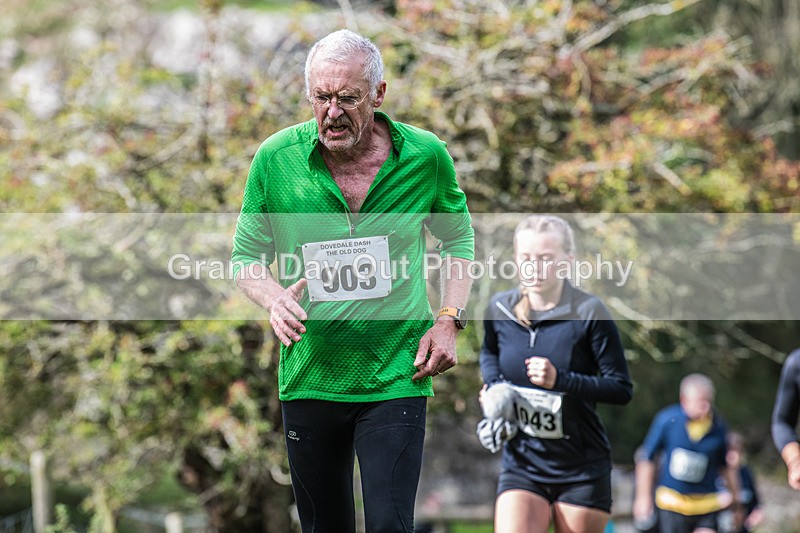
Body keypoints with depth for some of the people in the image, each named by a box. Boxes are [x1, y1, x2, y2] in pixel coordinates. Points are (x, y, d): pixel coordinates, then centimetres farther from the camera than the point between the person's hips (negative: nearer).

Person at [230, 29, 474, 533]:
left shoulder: (426, 156, -6)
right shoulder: (275, 158, -6)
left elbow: (459, 237, 12)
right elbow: (247, 255, 6)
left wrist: (449, 319, -1)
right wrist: (275, 299, -16)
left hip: (396, 378, -1)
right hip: (309, 378, 2)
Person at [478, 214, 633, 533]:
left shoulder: (589, 313, -12)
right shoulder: (499, 309, 1)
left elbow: (622, 389, -12)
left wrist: (560, 380, -23)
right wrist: (493, 387, 3)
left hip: (581, 471, -2)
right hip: (521, 465, 2)